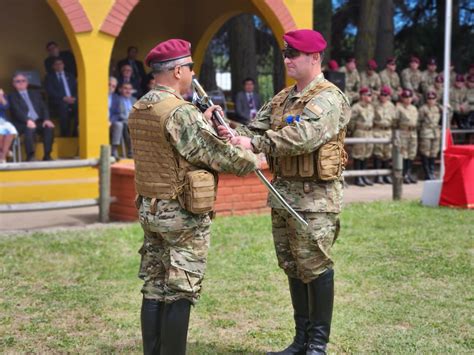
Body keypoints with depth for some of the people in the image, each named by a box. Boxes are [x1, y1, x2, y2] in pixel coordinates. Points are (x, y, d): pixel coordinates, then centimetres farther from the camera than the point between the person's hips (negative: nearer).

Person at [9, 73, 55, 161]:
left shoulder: (35, 94, 24)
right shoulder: (12, 96, 11)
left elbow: (44, 108, 12)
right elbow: (17, 111, -6)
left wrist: (46, 119, -10)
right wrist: (27, 120, -25)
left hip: (38, 122, 4)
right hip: (22, 124, -4)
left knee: (49, 127, -28)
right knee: (30, 128, -38)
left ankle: (47, 155, -26)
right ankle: (30, 156, -35)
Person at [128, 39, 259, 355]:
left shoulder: (139, 110, 8)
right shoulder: (181, 112, -19)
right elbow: (218, 154, -15)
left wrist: (203, 123, 15)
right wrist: (252, 161, 2)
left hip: (150, 209, 9)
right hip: (183, 215, -8)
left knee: (154, 289, 13)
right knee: (180, 293, 0)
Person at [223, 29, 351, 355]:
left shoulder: (328, 98, -11)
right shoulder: (283, 99, 16)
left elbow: (304, 136, -28)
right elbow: (257, 126, 6)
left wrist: (255, 143, -30)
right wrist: (234, 137, -16)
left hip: (314, 197, -8)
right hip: (283, 192, 8)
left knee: (315, 267, -1)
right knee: (293, 268, 14)